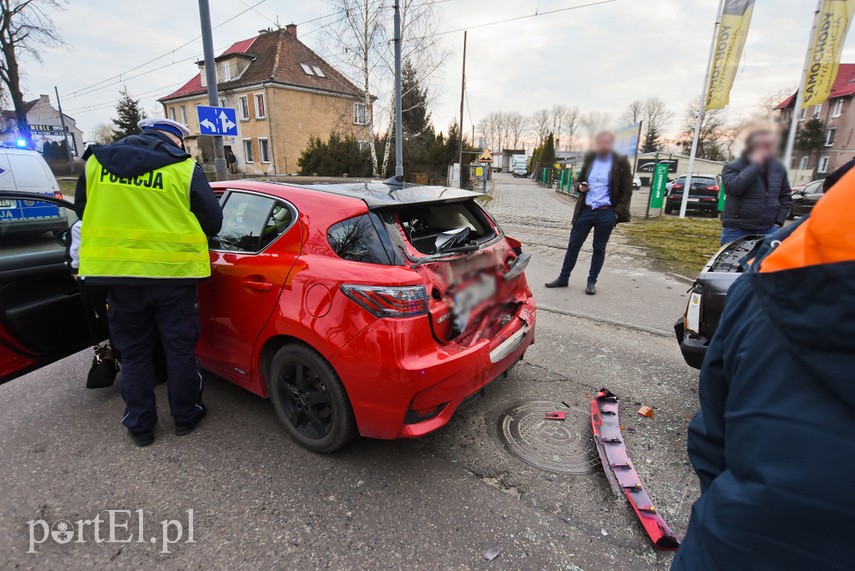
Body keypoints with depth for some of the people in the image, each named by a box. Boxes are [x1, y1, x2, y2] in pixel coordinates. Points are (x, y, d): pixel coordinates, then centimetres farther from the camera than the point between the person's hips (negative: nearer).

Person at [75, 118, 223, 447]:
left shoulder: (97, 162, 6)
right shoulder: (184, 168, -5)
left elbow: (82, 210, 17)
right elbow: (213, 220, -2)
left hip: (117, 272, 3)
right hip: (172, 272, -3)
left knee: (134, 353, 16)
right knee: (180, 349, 12)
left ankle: (139, 426, 27)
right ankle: (185, 417, 26)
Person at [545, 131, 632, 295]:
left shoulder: (621, 163, -2)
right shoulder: (589, 160, 9)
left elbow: (627, 191, 0)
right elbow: (579, 181, 20)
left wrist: (617, 212, -9)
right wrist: (580, 186, -4)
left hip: (606, 213, -3)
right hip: (586, 210, 3)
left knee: (599, 248, 6)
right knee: (573, 245, 5)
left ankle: (592, 282, 18)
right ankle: (563, 278, 16)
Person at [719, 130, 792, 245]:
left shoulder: (779, 168, 13)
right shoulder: (732, 167, -3)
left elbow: (786, 196, 18)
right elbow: (734, 187, -23)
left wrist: (779, 222, 7)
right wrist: (755, 165, -16)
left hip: (768, 230, 5)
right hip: (737, 230, -5)